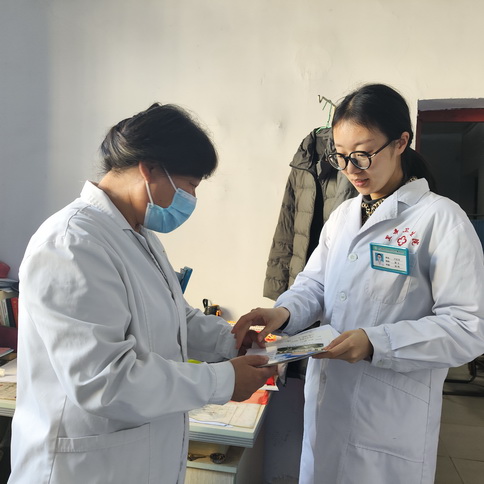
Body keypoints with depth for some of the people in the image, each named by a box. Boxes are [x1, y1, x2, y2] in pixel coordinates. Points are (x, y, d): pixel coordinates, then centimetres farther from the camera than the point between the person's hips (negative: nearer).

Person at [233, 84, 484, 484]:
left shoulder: (441, 219, -13)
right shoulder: (342, 216, 7)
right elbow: (314, 283, 6)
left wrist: (376, 343, -26)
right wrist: (284, 312, -15)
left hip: (393, 415, -5)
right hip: (328, 397, 6)